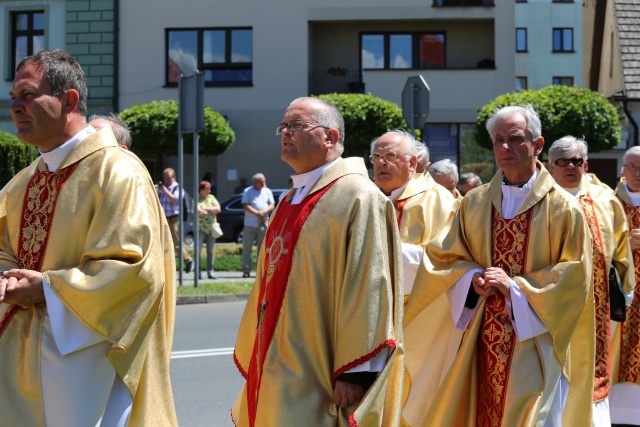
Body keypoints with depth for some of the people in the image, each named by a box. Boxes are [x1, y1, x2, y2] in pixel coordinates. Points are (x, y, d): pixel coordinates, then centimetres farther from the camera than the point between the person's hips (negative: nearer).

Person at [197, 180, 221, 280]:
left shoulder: (211, 198, 11)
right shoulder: (196, 200, -4)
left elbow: (218, 209, -1)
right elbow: (199, 212, -17)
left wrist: (206, 209, -8)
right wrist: (212, 211, -4)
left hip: (211, 228, 4)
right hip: (200, 228, -4)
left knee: (211, 251, 6)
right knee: (198, 250, -6)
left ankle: (210, 272, 11)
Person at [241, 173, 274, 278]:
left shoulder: (267, 191, 11)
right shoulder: (248, 191, 2)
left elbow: (272, 205, 4)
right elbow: (245, 206, -7)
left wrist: (263, 212, -14)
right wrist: (257, 213, -16)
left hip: (263, 225, 2)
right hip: (250, 225, -2)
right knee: (246, 248, -3)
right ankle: (246, 270, 0)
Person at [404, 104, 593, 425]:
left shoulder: (563, 208, -5)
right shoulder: (474, 202, 7)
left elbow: (575, 276, -7)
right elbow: (447, 257, 11)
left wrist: (516, 286, -16)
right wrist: (473, 278, -10)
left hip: (533, 342, -3)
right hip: (482, 340, 4)